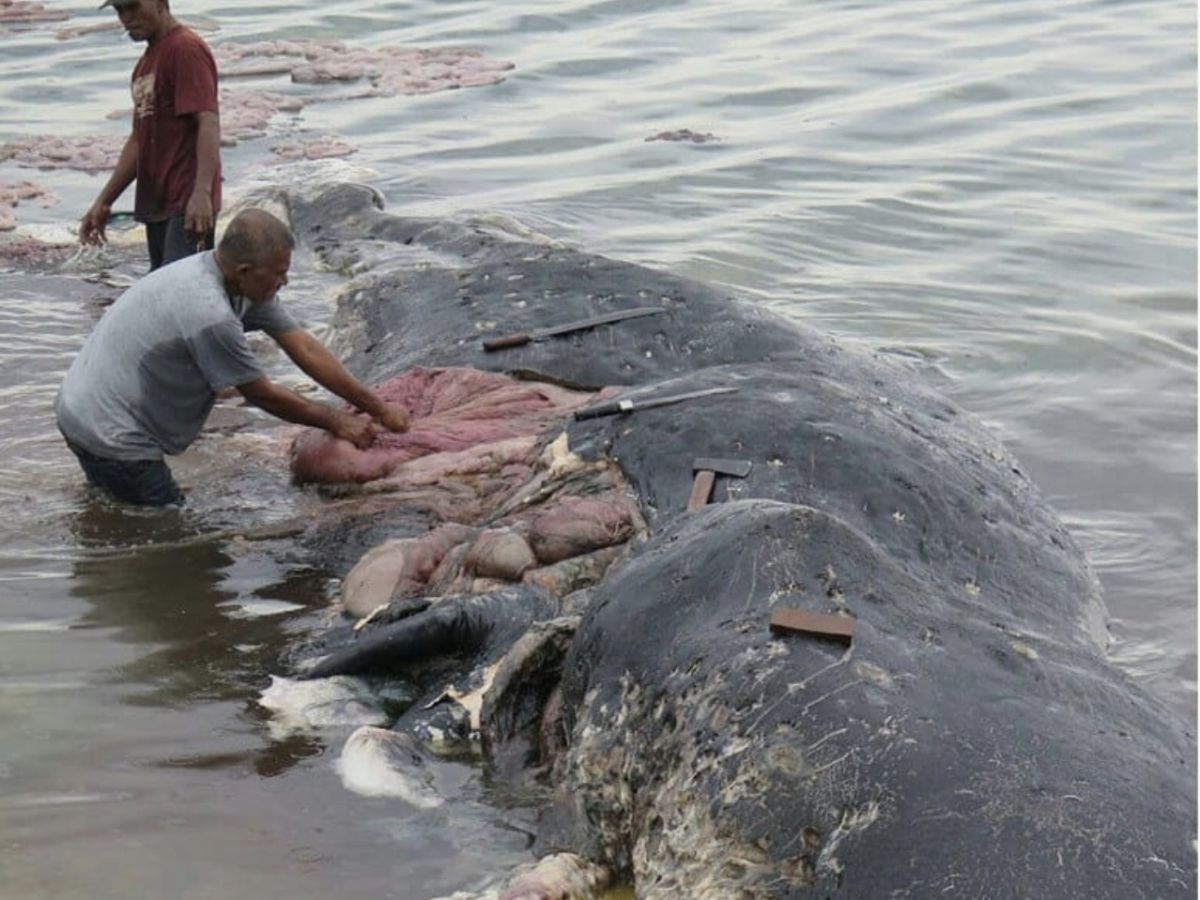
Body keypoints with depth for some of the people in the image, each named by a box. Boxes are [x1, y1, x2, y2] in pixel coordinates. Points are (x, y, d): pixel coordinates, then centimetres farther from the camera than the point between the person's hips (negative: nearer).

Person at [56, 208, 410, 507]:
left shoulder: (247, 283, -4)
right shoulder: (209, 314, -31)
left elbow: (305, 349, -1)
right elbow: (263, 395, -18)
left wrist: (379, 408, -1)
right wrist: (336, 422, -6)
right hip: (109, 435, -10)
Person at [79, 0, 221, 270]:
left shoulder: (187, 49, -9)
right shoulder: (146, 62, 21)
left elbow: (208, 123, -19)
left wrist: (202, 192, -31)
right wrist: (103, 202, 23)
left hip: (187, 207, -9)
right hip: (156, 206, 9)